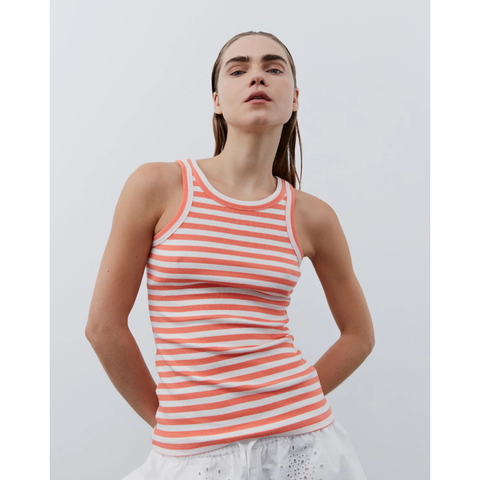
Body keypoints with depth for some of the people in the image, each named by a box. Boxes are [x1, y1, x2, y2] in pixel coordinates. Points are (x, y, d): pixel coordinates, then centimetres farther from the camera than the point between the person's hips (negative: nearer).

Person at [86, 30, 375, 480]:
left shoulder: (312, 216, -1)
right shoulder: (157, 185, -6)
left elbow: (359, 334, 12)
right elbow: (104, 325, -3)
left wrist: (294, 403, 5)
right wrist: (167, 418, 4)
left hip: (302, 441, 2)